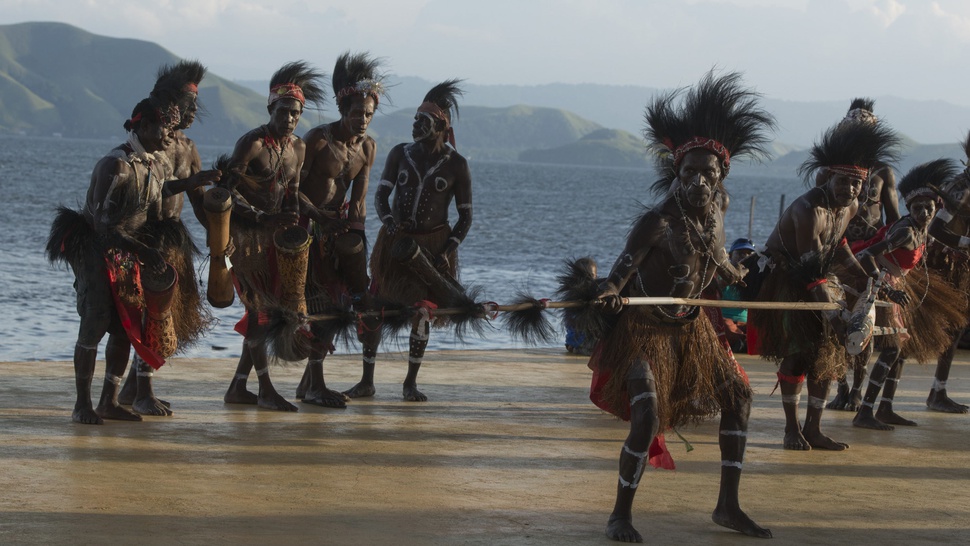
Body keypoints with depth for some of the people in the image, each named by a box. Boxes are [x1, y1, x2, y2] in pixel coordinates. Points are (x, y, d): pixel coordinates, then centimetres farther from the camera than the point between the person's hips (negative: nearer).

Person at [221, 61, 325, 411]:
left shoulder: (297, 148, 8)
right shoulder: (251, 144, -16)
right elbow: (229, 192, -18)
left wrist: (293, 223, 2)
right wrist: (266, 218, -24)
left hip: (273, 233, 8)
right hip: (245, 233, -8)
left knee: (268, 309, 7)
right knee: (259, 308, -8)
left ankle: (238, 386, 15)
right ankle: (265, 389, -4)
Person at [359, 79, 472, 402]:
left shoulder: (456, 165, -4)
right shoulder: (401, 154, 2)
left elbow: (465, 216, -2)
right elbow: (381, 195, 1)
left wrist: (447, 251, -12)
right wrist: (389, 222, -19)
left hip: (433, 244, -2)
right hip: (395, 240, 2)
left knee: (422, 312, -1)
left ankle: (411, 382, 13)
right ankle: (366, 381, 6)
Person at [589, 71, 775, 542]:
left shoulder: (714, 209, -2)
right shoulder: (659, 221, -23)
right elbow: (626, 263, -31)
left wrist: (733, 274, 39)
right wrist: (612, 290, -54)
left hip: (688, 327, 8)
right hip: (644, 328, -8)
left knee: (736, 397, 10)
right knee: (646, 417, -20)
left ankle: (728, 506, 19)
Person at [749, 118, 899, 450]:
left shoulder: (850, 207, -3)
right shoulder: (808, 210, -29)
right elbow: (810, 270, -30)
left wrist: (863, 275, 4)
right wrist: (832, 314, -33)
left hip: (820, 279, 8)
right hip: (788, 281, -8)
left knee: (829, 353, 3)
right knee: (797, 351, -13)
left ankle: (812, 429, 8)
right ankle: (792, 429, -3)